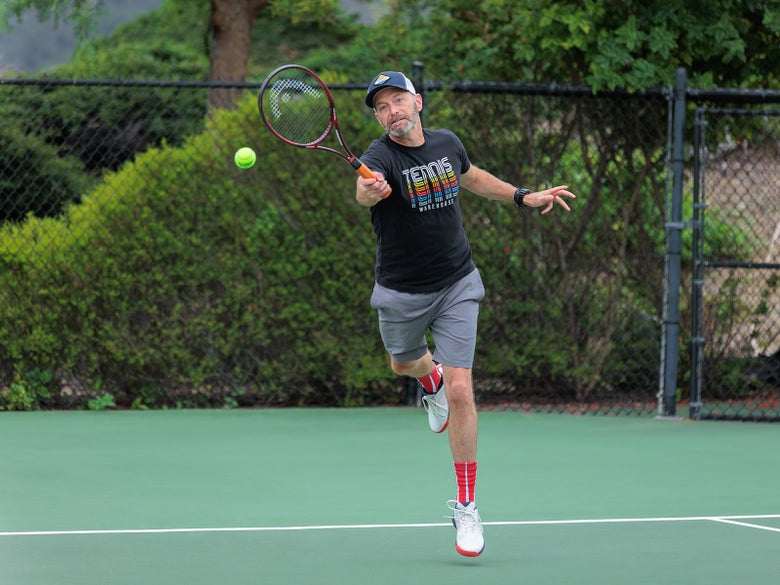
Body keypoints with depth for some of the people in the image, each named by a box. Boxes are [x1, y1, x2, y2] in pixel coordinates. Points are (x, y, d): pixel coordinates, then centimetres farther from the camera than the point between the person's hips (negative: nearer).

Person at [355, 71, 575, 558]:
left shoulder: (448, 143, -4)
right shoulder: (382, 157, -19)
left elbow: (472, 177, 21)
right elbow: (365, 190, -44)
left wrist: (524, 197, 21)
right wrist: (371, 190, -67)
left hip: (457, 286, 1)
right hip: (401, 292, -1)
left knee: (460, 393, -10)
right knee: (404, 364, 25)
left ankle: (466, 506, 0)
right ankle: (431, 376, 66)